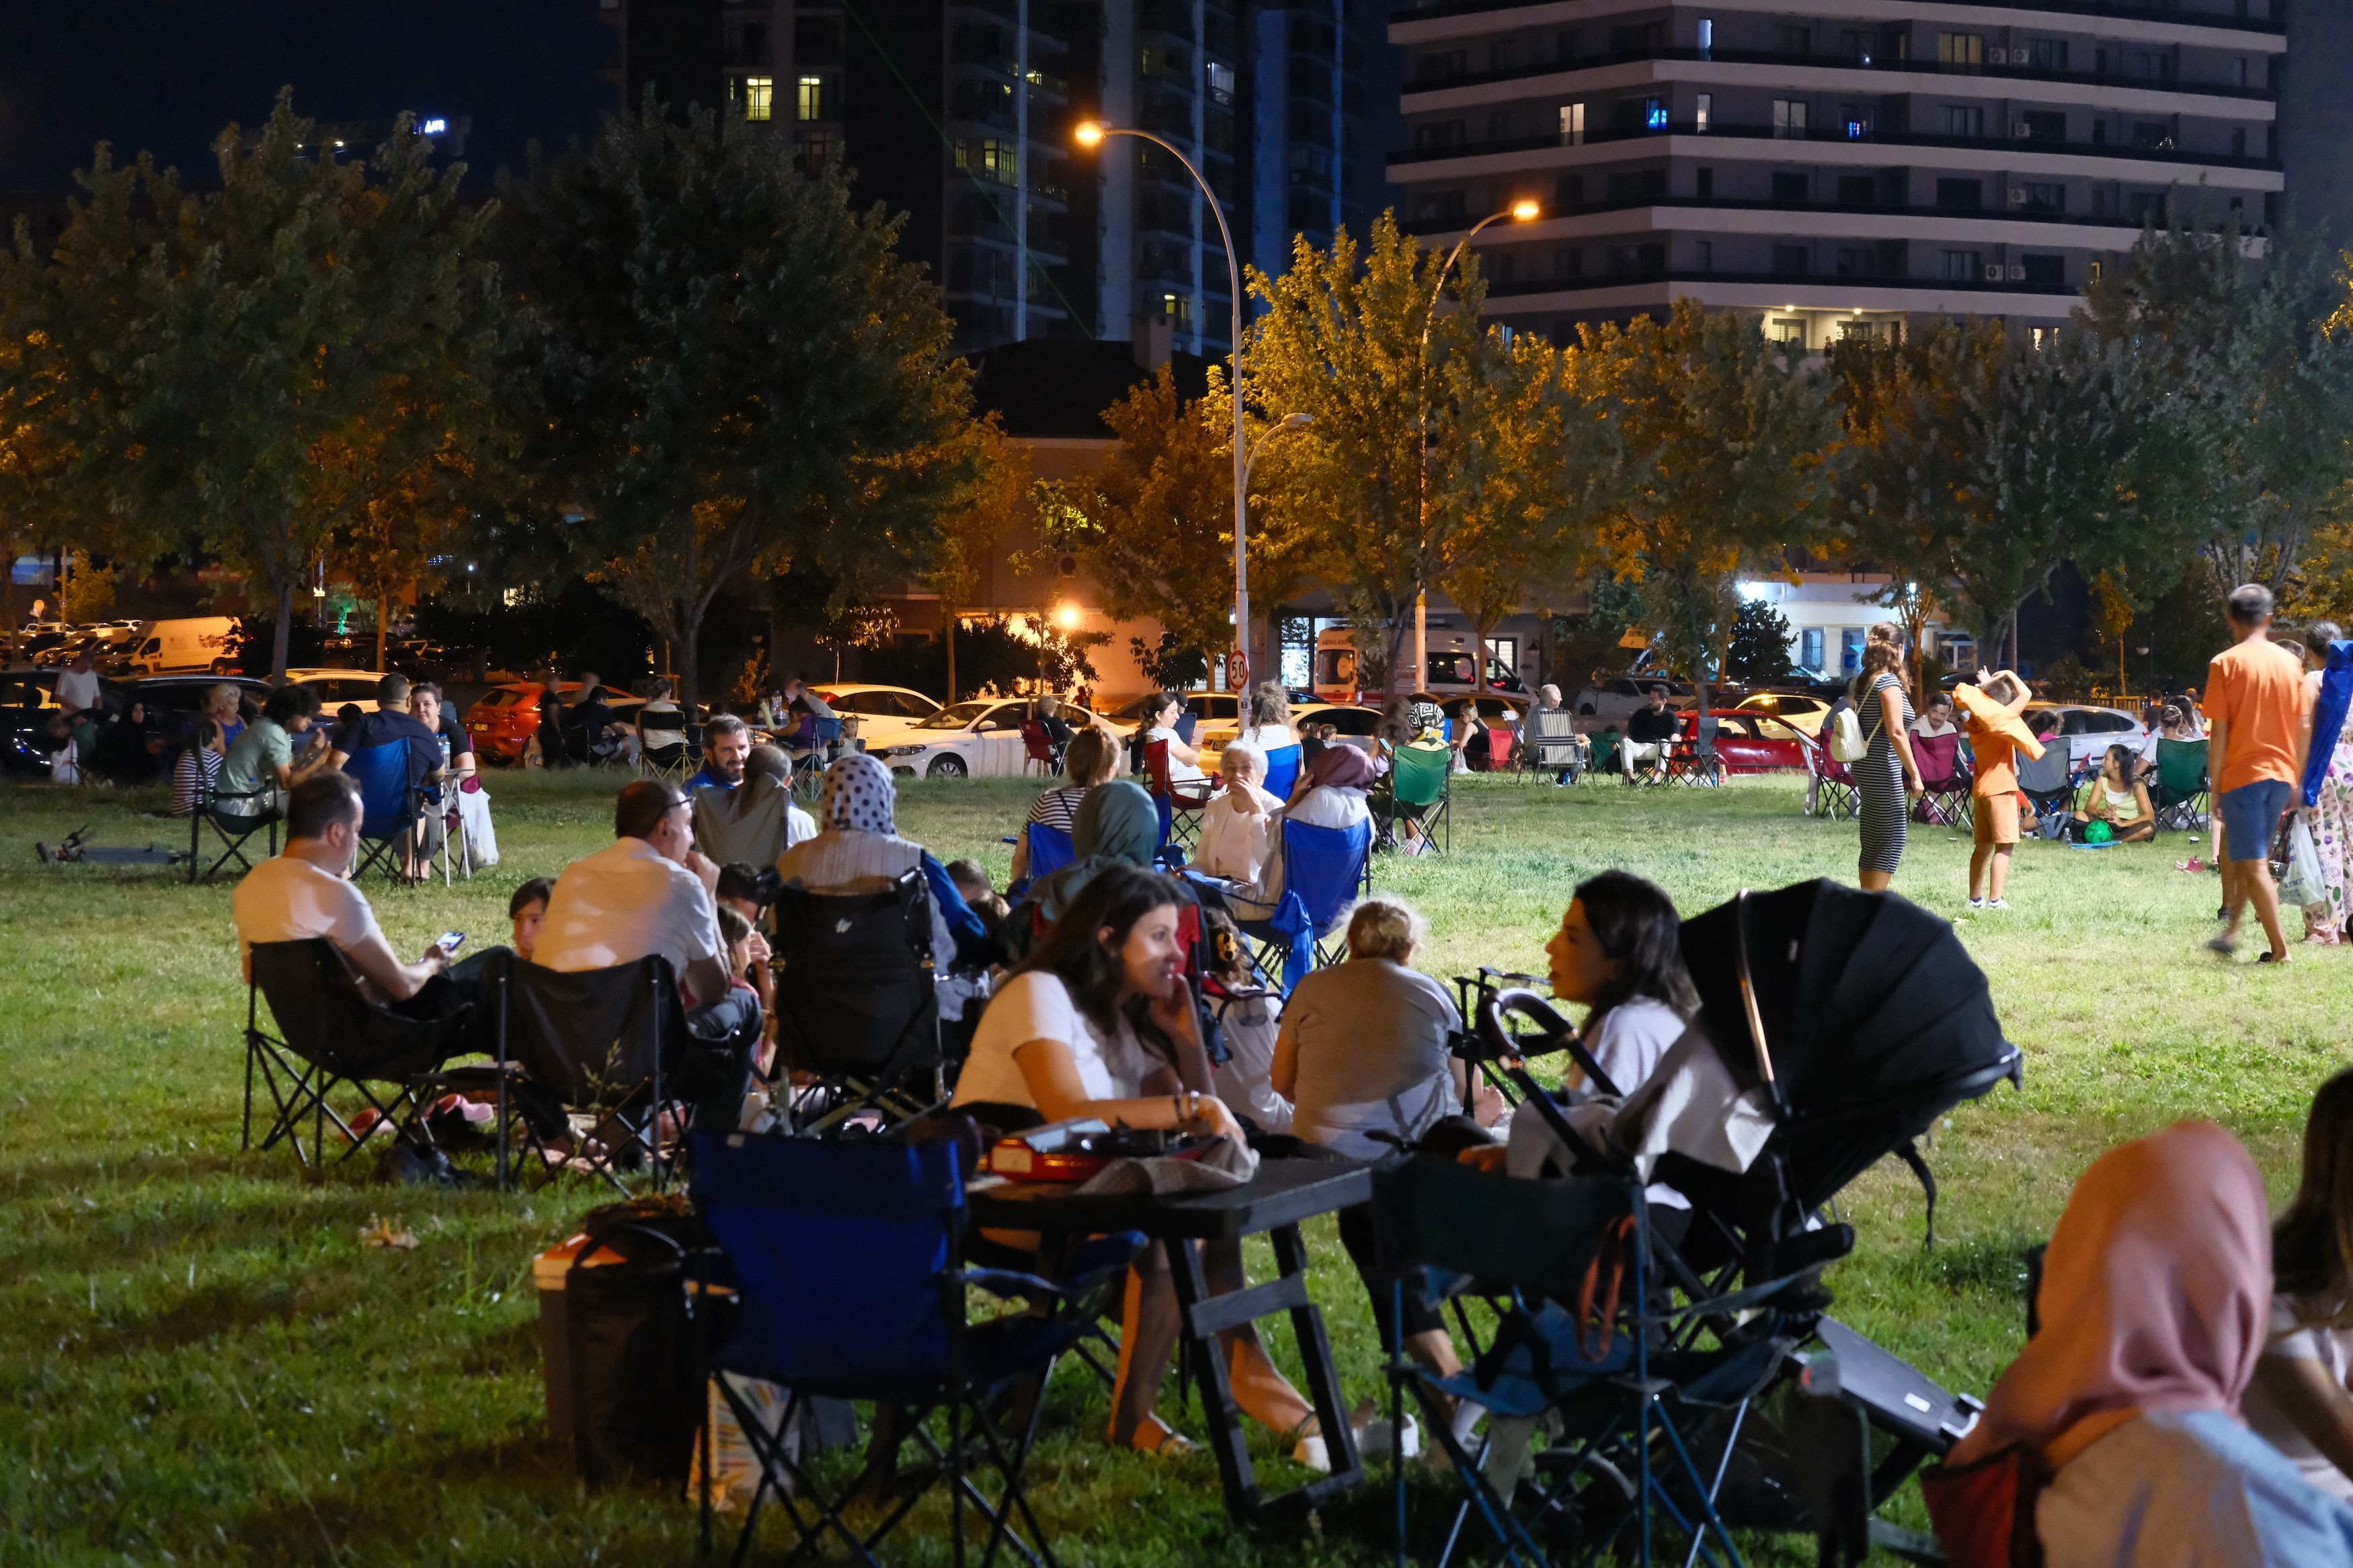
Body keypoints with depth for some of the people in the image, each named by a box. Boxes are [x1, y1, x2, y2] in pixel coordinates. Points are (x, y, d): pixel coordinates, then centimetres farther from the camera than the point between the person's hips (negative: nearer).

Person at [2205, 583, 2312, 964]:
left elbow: (2218, 732, -9)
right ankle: (2231, 930, 23)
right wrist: (2296, 781, 15)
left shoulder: (2226, 664, -7)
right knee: (2251, 857, 20)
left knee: (2253, 865, -4)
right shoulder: (2290, 664, 6)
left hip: (2242, 773, -5)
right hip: (2282, 774, 5)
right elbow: (2302, 728, 8)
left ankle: (2280, 950, -8)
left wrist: (2216, 788, -3)